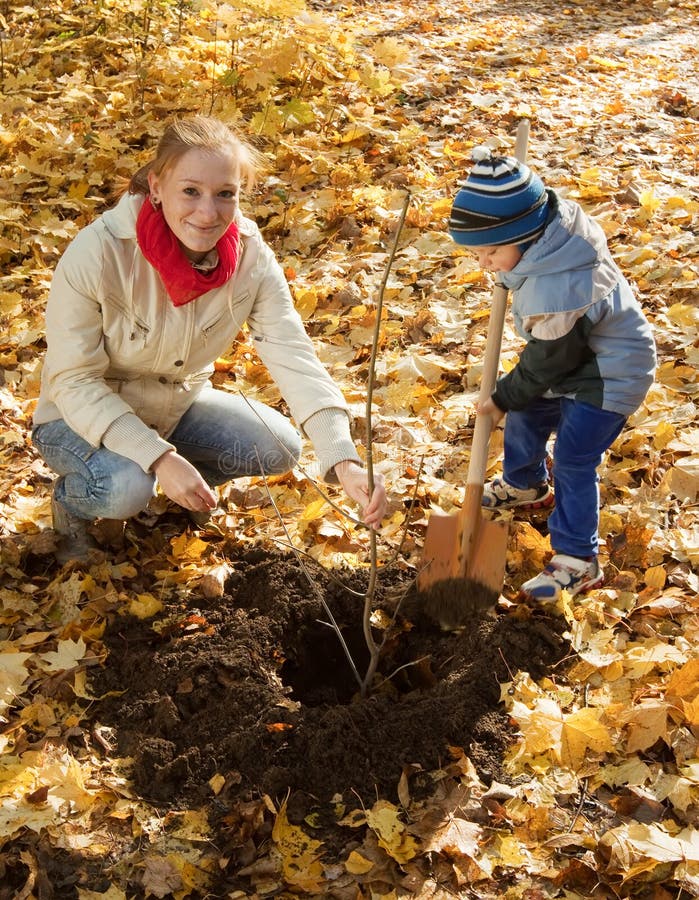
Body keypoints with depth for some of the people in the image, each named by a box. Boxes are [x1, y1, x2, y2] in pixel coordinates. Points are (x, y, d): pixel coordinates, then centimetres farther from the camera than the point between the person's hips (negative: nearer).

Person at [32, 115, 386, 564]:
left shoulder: (250, 254, -20)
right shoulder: (97, 254, -31)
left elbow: (294, 356, -26)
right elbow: (74, 380, -26)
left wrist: (345, 461, -40)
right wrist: (160, 457, -37)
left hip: (177, 404, 4)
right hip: (86, 417, -4)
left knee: (278, 447, -15)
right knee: (126, 489, -33)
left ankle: (186, 485, 15)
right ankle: (71, 498, 4)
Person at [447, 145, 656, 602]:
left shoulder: (554, 292, -40)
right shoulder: (556, 222, -15)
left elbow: (546, 363, -23)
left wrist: (503, 398, -8)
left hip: (608, 376, -10)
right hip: (573, 354, 10)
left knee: (573, 462, -7)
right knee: (527, 416, 22)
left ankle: (578, 561, 5)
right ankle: (526, 486, 49)